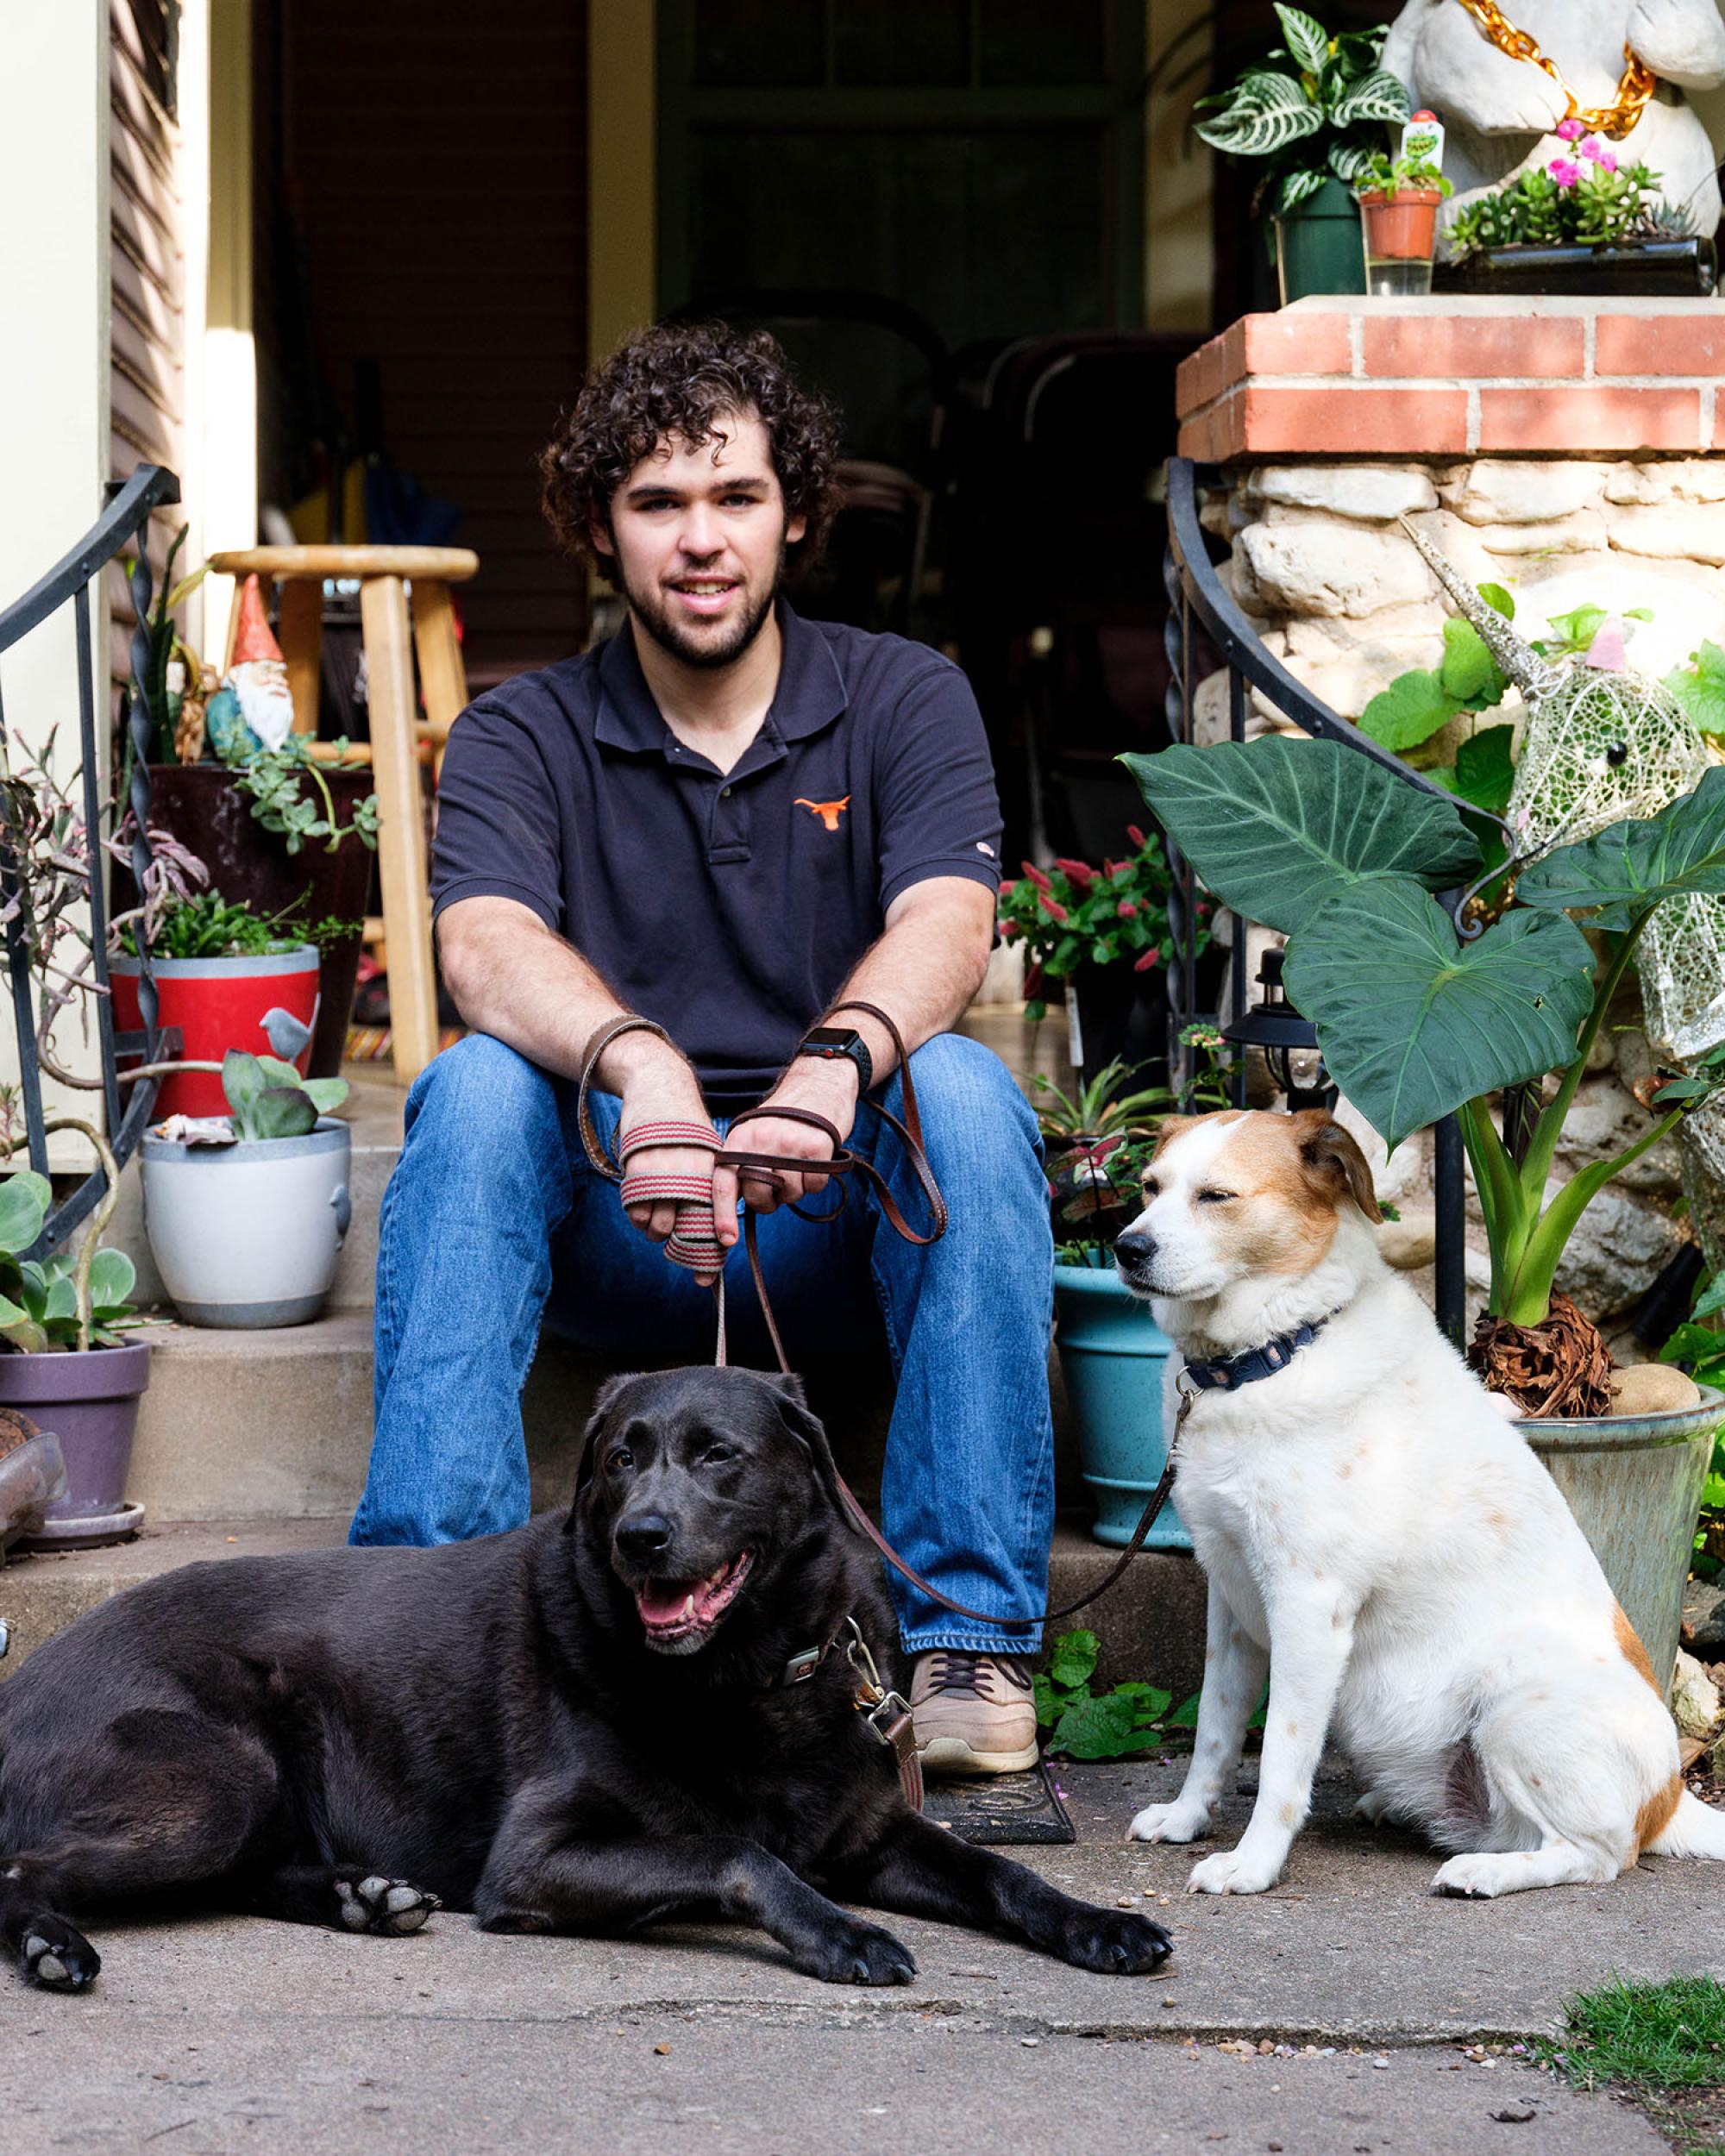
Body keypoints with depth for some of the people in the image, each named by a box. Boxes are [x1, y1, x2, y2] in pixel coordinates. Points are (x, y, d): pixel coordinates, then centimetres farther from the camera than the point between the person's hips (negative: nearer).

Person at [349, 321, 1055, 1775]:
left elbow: (946, 926, -15)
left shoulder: (903, 701, 4)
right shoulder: (524, 736, 3)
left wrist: (838, 1063, -39)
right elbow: (485, 949, -17)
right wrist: (641, 1067, -40)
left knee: (961, 1086, -30)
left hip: (841, 1221, 0)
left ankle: (969, 1630, -31)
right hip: (612, 1235, 0)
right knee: (477, 1090, -27)